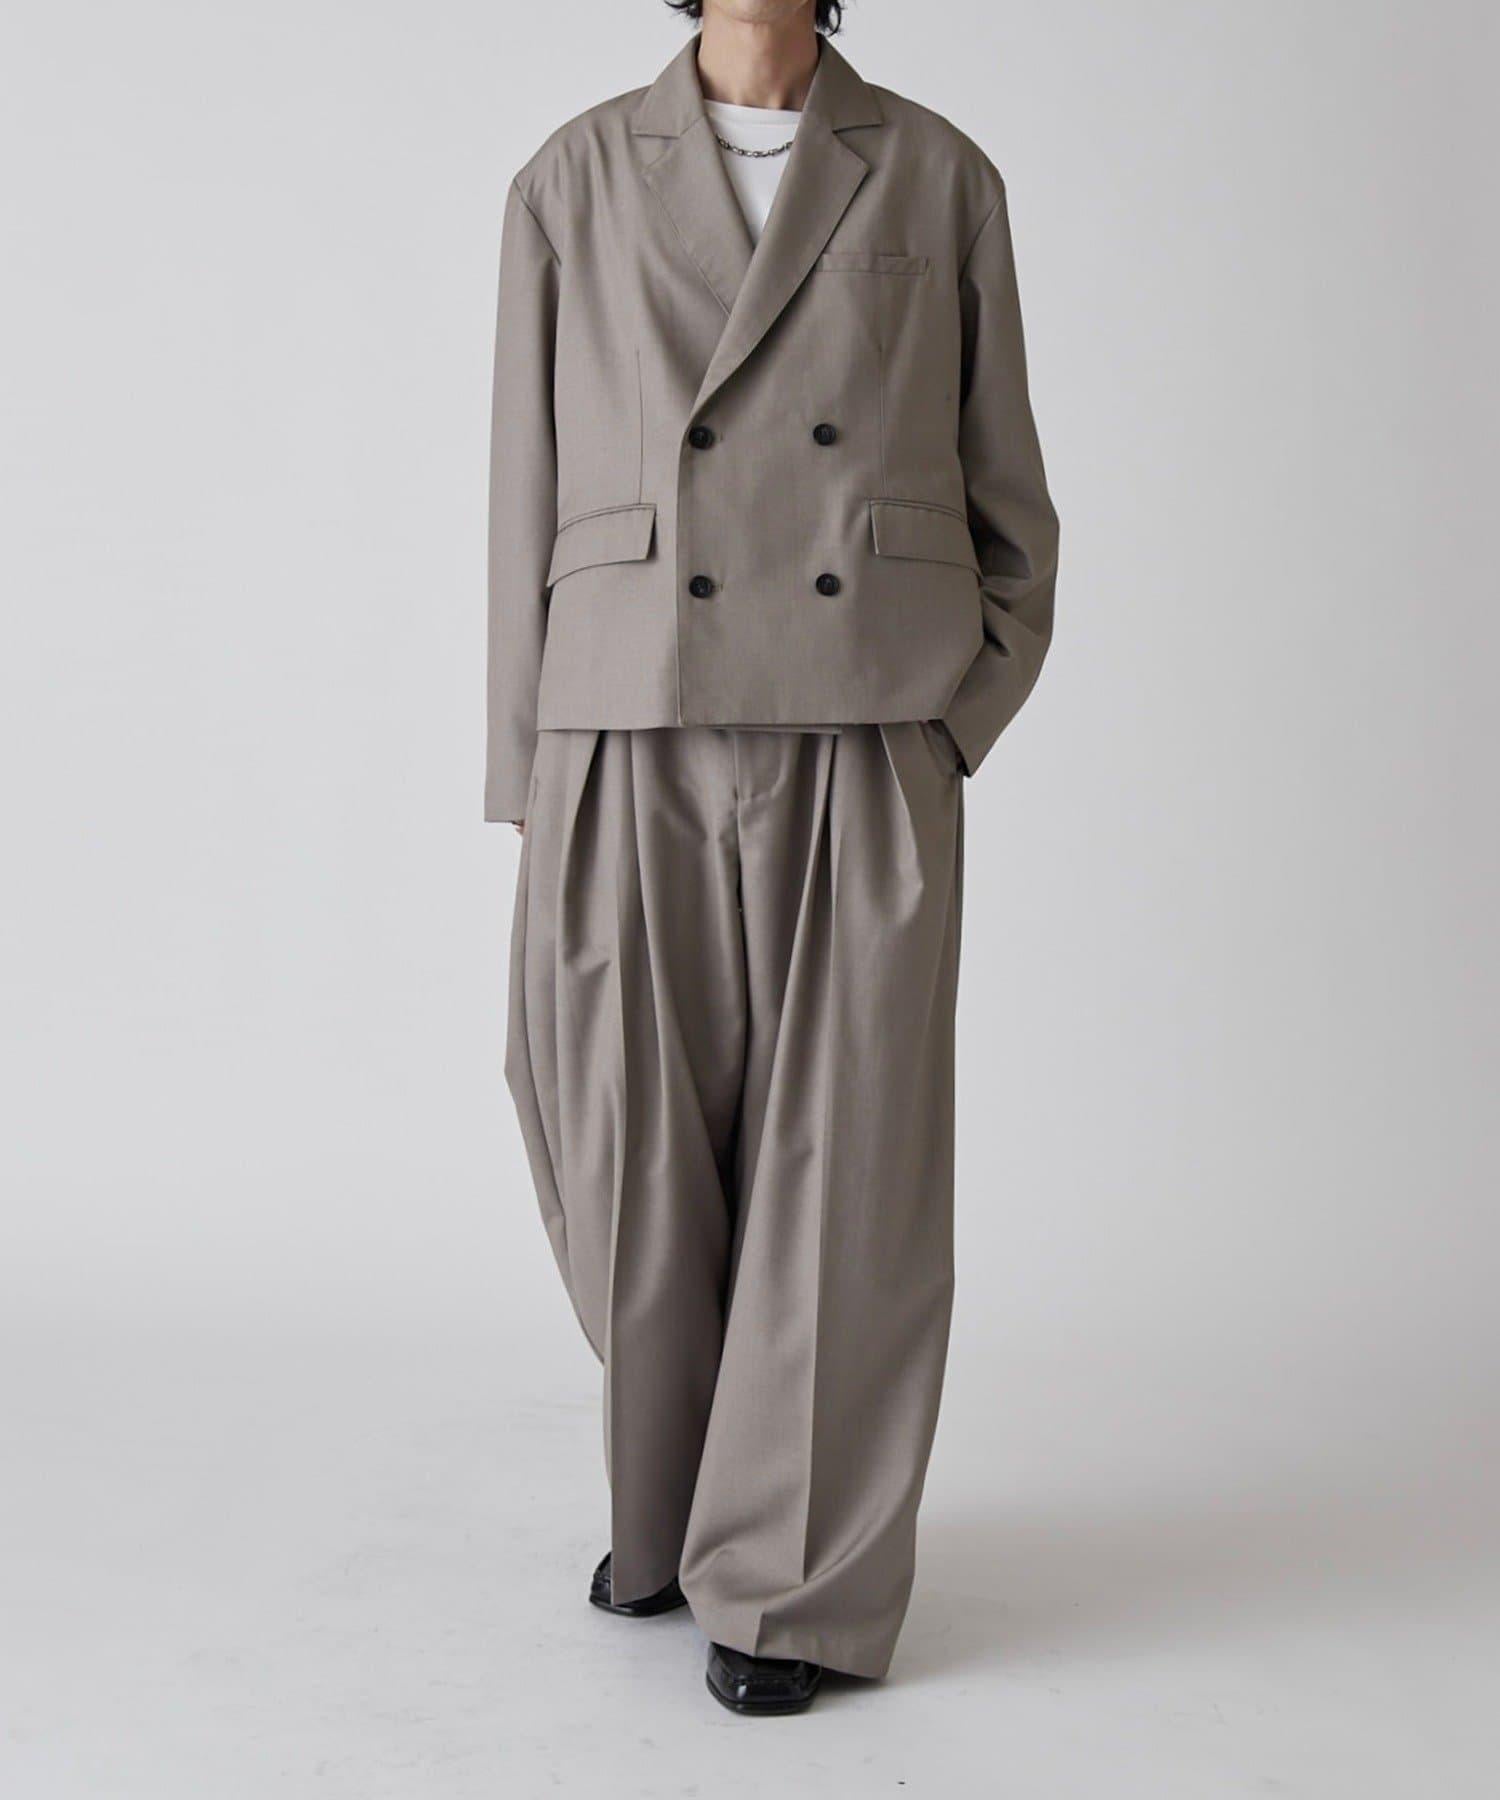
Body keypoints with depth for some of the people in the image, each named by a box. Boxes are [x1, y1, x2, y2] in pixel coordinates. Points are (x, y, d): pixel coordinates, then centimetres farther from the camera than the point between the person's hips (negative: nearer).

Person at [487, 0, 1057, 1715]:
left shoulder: (940, 178, 8)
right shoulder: (573, 183, 8)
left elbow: (1005, 506, 10)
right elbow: (532, 505, 7)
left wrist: (948, 736, -2)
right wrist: (538, 800, 3)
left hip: (865, 761, 0)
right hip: (638, 752, 1)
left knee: (844, 1165, 1)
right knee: (636, 1170, 8)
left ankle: (801, 1581, 20)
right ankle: (667, 1504, 36)